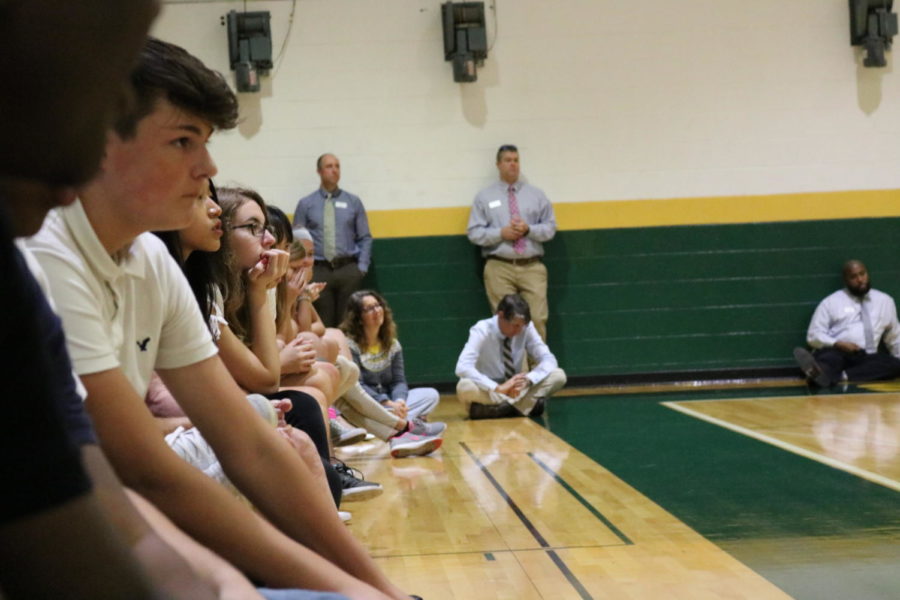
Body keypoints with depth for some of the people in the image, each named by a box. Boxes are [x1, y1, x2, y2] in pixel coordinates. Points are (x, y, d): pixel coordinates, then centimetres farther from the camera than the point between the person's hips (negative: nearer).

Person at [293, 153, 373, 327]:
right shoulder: (306, 204, 7)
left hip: (348, 269, 1)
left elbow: (365, 238, 10)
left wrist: (362, 268, -1)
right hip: (319, 271, -1)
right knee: (323, 324, 0)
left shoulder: (353, 202, 10)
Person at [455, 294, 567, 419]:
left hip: (516, 390, 3)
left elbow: (548, 360, -11)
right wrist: (498, 388, -41)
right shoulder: (482, 331, -20)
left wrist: (527, 380, -31)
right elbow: (462, 368, -32)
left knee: (558, 375, -19)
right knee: (465, 387, -38)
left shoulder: (527, 327, -11)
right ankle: (525, 404, -30)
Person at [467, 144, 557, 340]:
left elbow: (550, 228, 10)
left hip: (532, 267, 1)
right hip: (499, 268, -1)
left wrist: (529, 229, -8)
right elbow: (474, 233, 3)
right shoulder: (484, 197, 9)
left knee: (537, 320, -7)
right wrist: (501, 233, -11)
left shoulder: (536, 195, 14)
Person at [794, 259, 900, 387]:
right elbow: (814, 335, 3)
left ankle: (842, 376, -46)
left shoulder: (884, 300, 18)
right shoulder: (831, 302, 9)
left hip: (865, 357, 3)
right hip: (835, 352, -2)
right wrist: (838, 344, -14)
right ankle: (819, 372, -72)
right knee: (830, 356, -37)